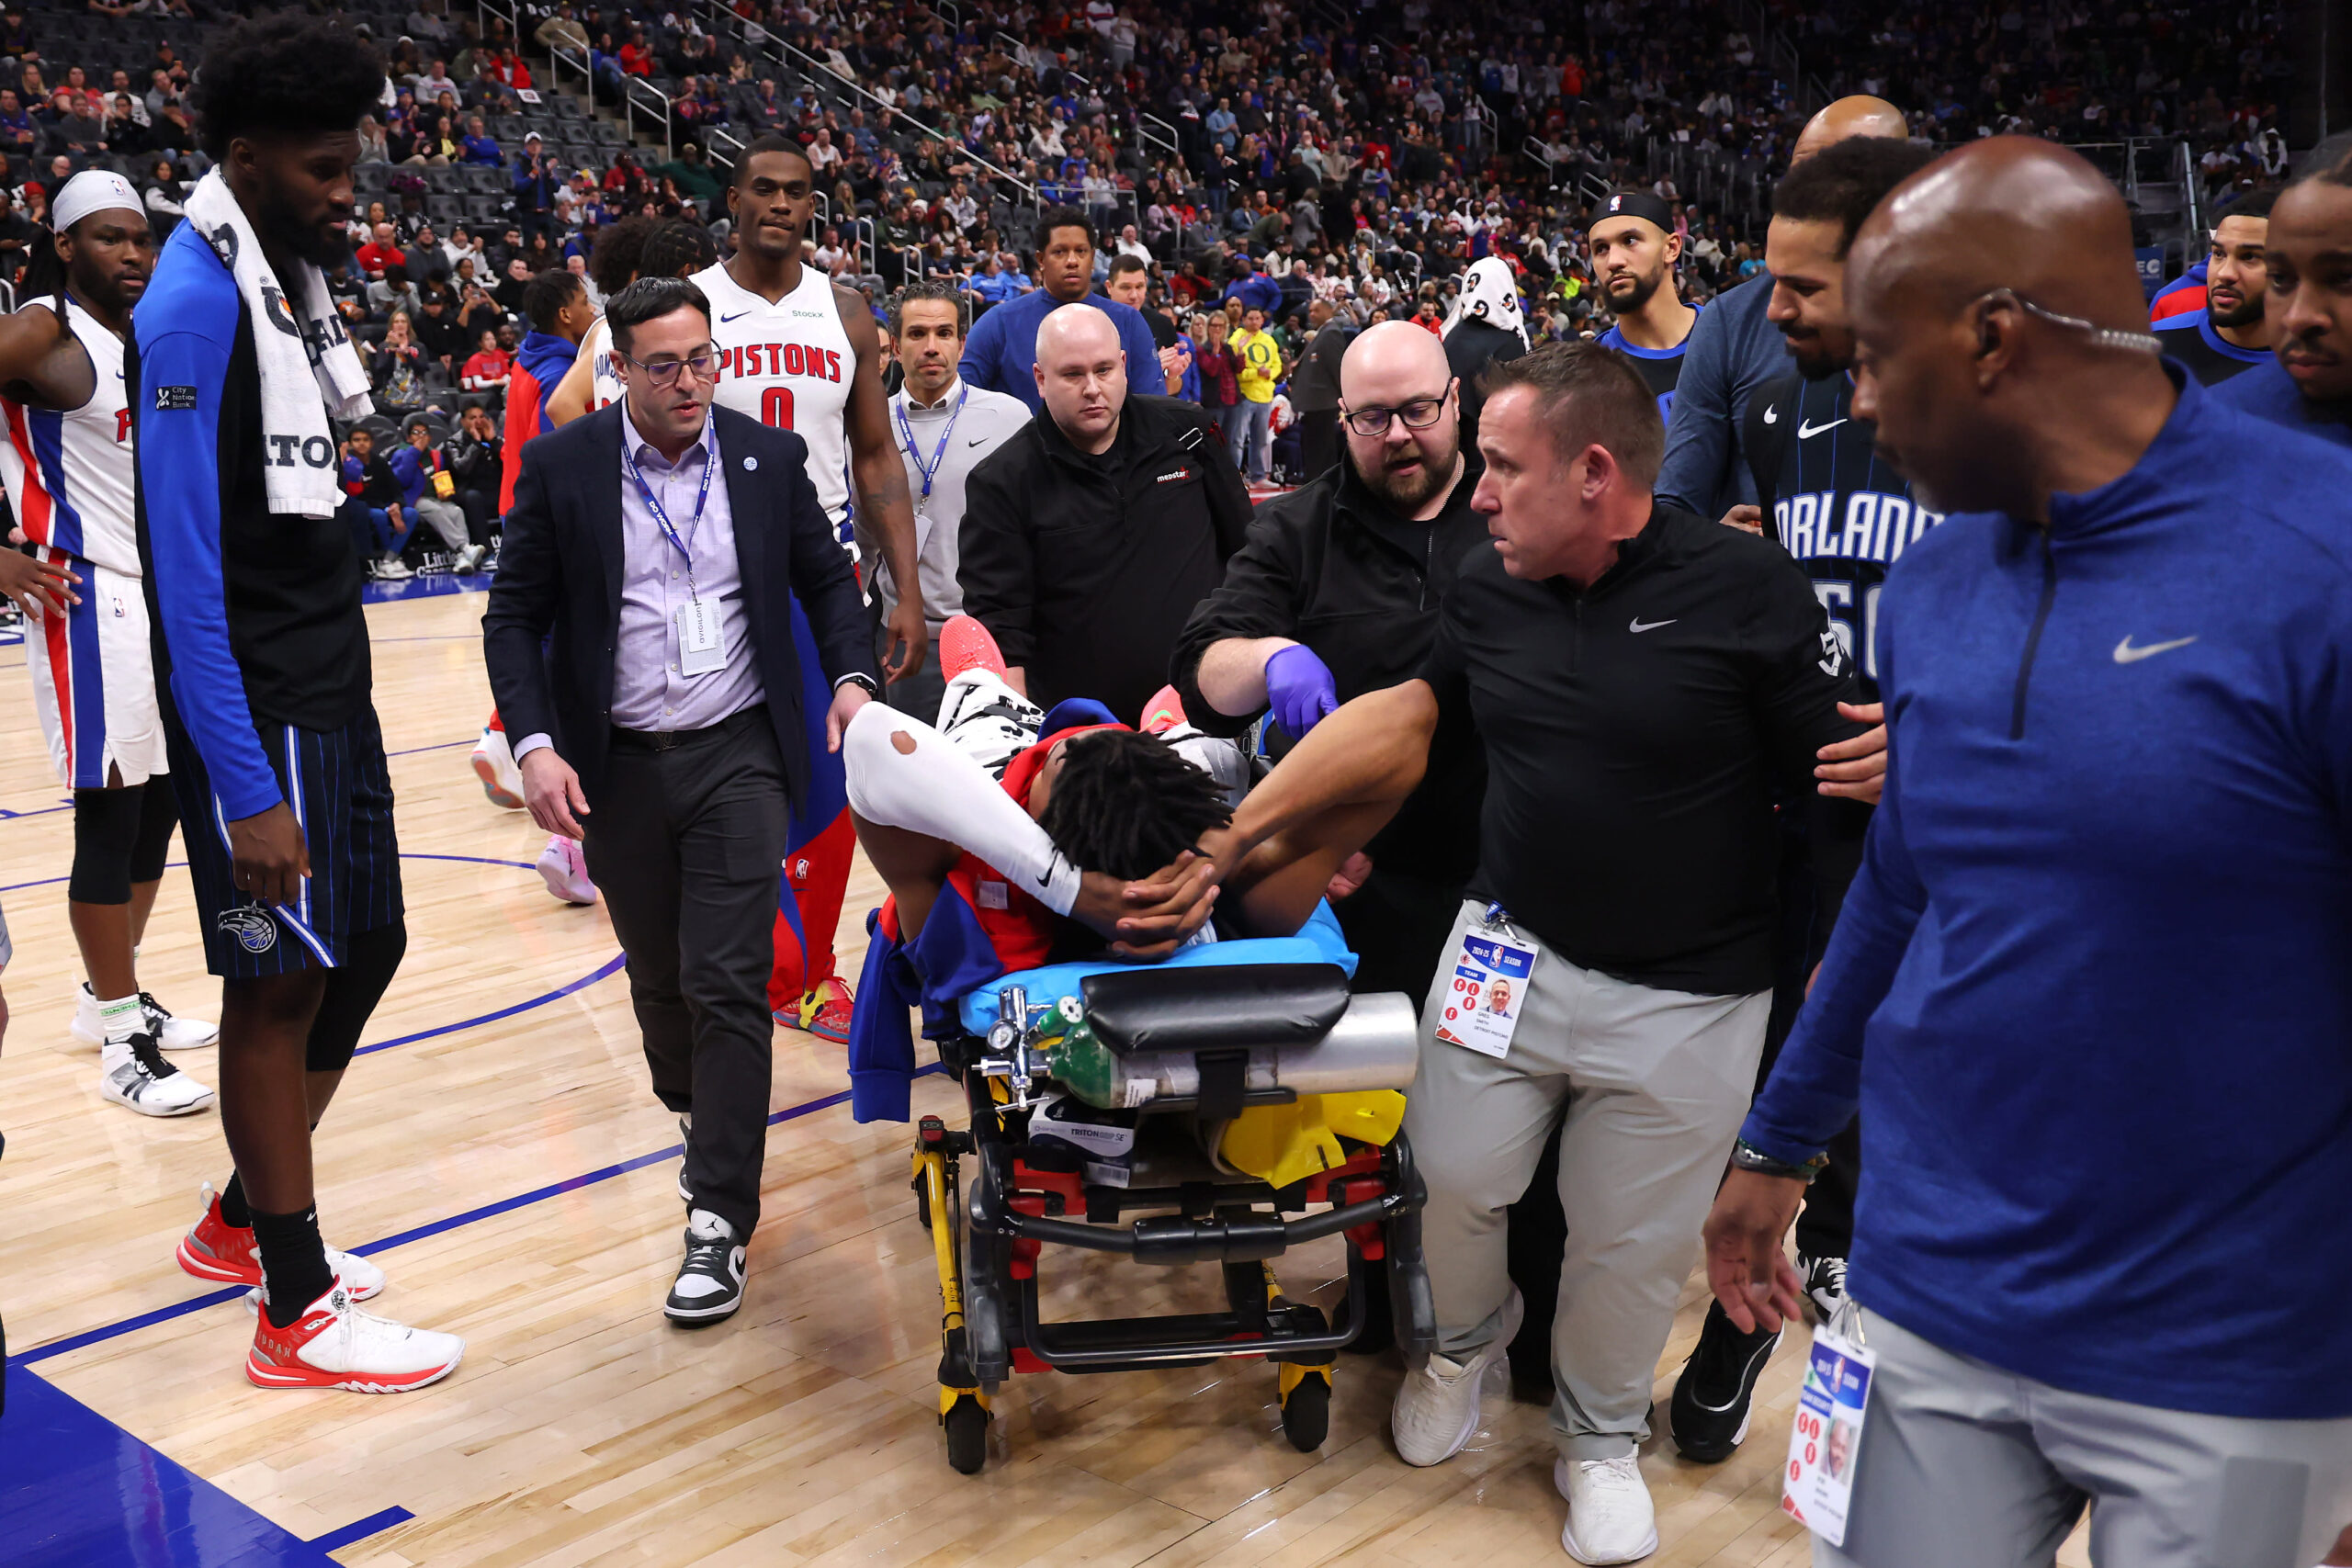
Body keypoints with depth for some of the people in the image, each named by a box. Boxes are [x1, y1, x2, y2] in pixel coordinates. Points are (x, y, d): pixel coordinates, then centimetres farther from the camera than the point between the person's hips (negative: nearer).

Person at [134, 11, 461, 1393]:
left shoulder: (297, 277, 10)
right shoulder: (198, 300, -18)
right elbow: (186, 567, -21)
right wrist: (246, 788, -23)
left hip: (330, 687, 9)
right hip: (255, 709, -9)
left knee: (364, 946, 15)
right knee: (279, 979, 0)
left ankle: (247, 1221, 33)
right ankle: (296, 1311, 13)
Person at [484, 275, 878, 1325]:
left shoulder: (769, 458, 2)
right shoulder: (562, 467, -2)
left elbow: (826, 579, 12)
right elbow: (515, 617, 0)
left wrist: (851, 675, -7)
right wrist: (533, 743, -13)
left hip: (738, 757, -1)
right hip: (616, 767, 1)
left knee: (729, 983, -7)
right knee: (658, 980, 15)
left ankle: (718, 1218, -2)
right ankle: (698, 1117, 43)